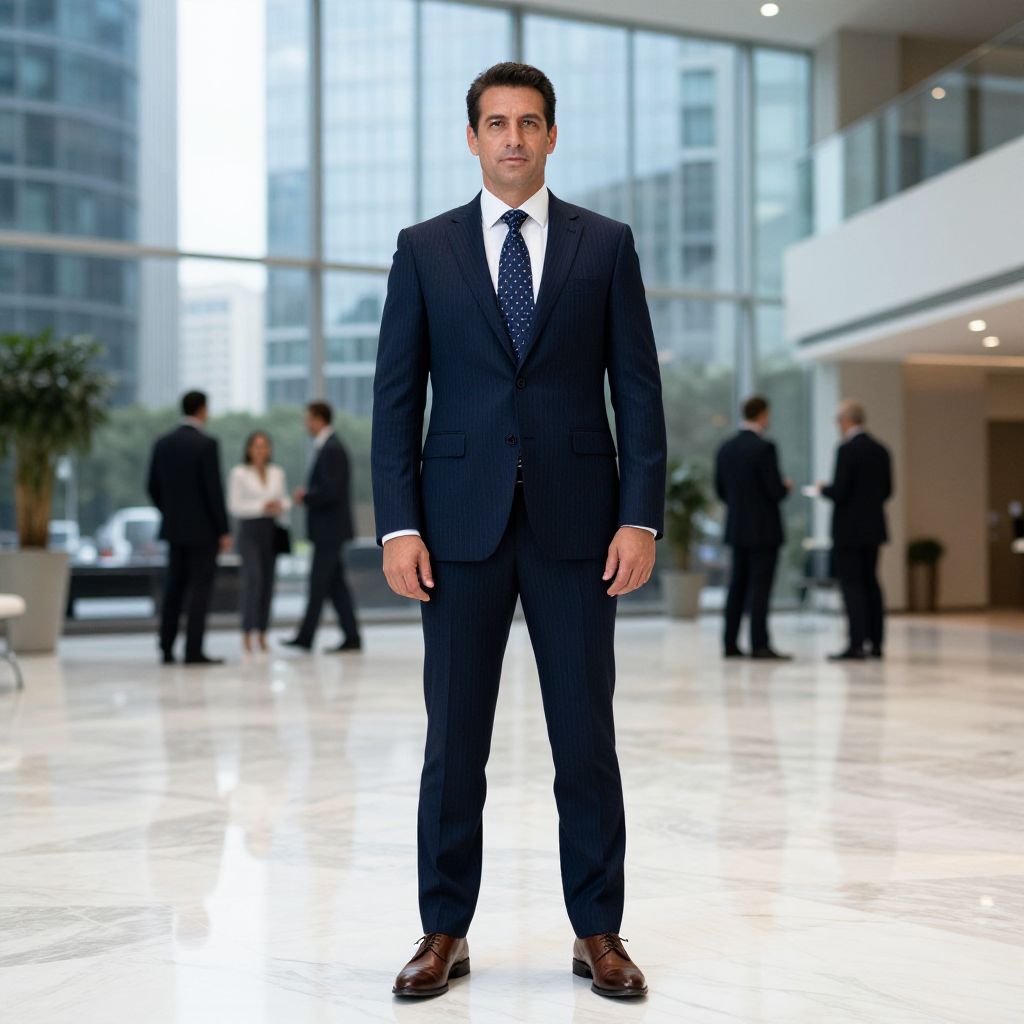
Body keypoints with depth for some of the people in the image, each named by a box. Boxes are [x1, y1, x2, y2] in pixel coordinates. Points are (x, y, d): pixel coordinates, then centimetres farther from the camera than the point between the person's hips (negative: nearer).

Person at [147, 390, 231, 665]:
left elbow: (153, 487, 10)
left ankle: (167, 648, 13)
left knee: (173, 587, 13)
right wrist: (224, 531, -9)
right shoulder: (206, 444, -13)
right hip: (202, 529, -6)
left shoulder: (163, 443, 6)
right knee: (199, 588, -3)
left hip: (173, 528, 6)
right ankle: (194, 651, -5)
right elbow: (213, 490, -15)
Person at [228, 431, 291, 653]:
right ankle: (247, 632, -10)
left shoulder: (277, 473, 12)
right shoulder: (239, 473, -1)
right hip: (250, 530, -4)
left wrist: (280, 506, -6)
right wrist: (261, 507, -15)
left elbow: (285, 500, 17)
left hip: (271, 530, 4)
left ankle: (262, 632, 9)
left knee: (268, 581, 2)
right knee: (254, 579, -16)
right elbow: (234, 505, -5)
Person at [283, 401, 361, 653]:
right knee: (335, 585, 9)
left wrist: (305, 497, -10)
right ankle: (351, 637, 10)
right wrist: (307, 492, 7)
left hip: (329, 528, -10)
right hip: (328, 529, 10)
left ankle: (305, 637, 2)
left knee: (318, 584, -3)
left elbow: (330, 491, -23)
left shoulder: (332, 450, -16)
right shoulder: (328, 447, 15)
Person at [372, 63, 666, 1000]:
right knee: (453, 738, 5)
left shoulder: (605, 245, 7)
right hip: (461, 521, 0)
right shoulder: (424, 248, 8)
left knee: (587, 736, 4)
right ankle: (445, 933, 17)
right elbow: (396, 396, 4)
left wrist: (641, 516, -6)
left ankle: (598, 933, 17)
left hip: (575, 521, 0)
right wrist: (398, 524, -5)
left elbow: (638, 389, 4)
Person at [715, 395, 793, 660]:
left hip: (737, 528, 7)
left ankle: (730, 643, 13)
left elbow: (720, 489, 10)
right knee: (760, 586, -5)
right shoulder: (764, 448, -15)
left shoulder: (726, 448, 6)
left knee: (737, 585, 11)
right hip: (763, 529, -7)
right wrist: (786, 487, 5)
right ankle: (759, 645, -4)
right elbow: (776, 490, -17)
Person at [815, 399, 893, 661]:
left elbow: (839, 491, -19)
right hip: (873, 527, 8)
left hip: (848, 529, -8)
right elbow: (886, 491, 11)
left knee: (851, 584, -4)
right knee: (870, 582, 14)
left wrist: (823, 489, 1)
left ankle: (856, 645, -6)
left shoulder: (847, 450, -15)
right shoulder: (880, 450, 9)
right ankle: (876, 642, 16)